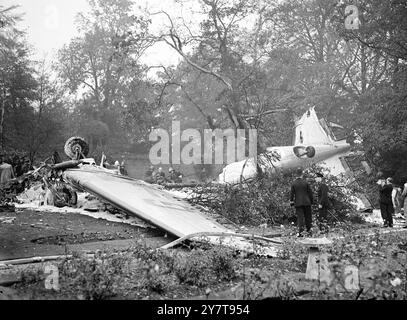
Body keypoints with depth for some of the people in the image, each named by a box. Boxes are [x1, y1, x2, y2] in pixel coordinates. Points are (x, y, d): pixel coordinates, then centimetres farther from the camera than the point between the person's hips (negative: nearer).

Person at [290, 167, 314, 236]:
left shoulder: (293, 183, -2)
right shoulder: (305, 182, -5)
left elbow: (292, 194, -1)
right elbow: (310, 193, -1)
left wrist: (291, 202, 8)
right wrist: (312, 201, 10)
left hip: (298, 203, 1)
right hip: (306, 202, -1)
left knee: (300, 217, 1)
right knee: (308, 217, 13)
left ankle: (300, 232, -9)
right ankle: (308, 230, 19)